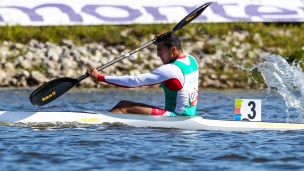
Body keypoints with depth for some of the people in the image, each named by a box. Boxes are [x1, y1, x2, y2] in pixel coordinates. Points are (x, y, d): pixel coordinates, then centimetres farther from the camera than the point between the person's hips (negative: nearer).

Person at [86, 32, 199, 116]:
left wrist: (100, 77, -15)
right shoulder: (191, 60, 6)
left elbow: (134, 81, -20)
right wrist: (163, 40, 18)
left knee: (124, 107, -12)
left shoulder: (169, 70, -20)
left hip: (176, 116, -10)